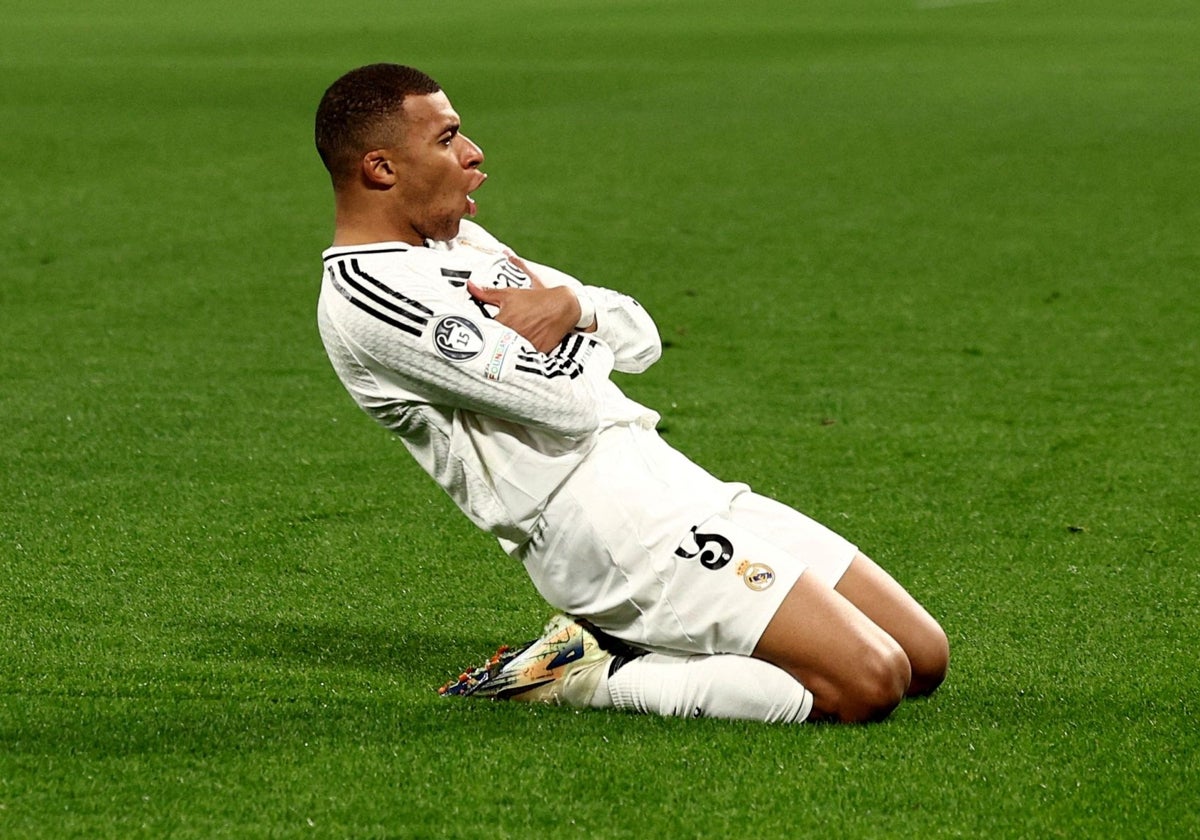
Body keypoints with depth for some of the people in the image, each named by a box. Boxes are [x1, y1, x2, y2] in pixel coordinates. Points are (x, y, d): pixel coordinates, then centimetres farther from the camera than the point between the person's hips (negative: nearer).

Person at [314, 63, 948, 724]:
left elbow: (639, 339, 20)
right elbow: (571, 401, -18)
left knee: (924, 659, 4)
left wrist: (573, 308, -3)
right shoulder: (366, 294, -11)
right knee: (868, 684, -20)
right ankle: (585, 675, -9)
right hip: (593, 515, -10)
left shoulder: (457, 242, 20)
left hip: (668, 479, 10)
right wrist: (581, 335, 5)